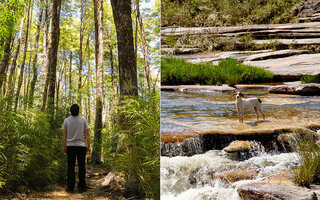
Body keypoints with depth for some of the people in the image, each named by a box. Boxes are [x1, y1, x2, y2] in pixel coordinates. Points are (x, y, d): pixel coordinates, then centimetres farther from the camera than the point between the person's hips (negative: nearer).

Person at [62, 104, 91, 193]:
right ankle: (81, 187, 5)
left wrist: (64, 146, 8)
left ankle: (70, 187, 3)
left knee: (71, 167, 4)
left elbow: (64, 135, 1)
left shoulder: (66, 120, 1)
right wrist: (89, 146, 1)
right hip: (81, 146, -1)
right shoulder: (83, 120, -2)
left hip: (70, 146, 1)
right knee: (81, 167, 3)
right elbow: (87, 134, -4)